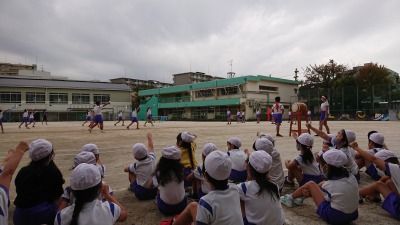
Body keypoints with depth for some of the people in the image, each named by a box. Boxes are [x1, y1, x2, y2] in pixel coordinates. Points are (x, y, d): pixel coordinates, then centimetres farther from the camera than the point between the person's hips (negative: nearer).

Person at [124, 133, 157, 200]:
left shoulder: (136, 166, -13)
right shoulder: (152, 158, -9)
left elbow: (125, 169, 10)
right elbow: (150, 147, 12)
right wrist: (150, 138, 30)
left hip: (141, 194, -3)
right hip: (154, 192, 3)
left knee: (130, 171, 11)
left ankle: (132, 186, 33)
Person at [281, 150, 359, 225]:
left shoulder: (328, 185, -22)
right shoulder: (351, 177, -5)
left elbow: (324, 198, -4)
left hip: (334, 217, -7)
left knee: (310, 184, 4)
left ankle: (290, 198, 25)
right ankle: (300, 198, 36)